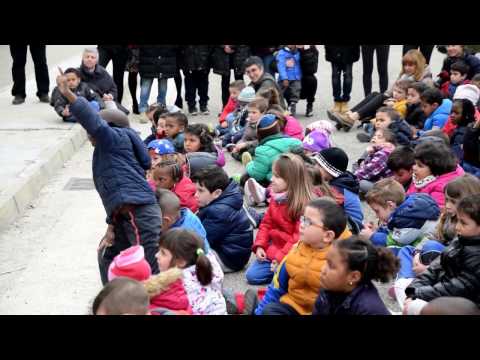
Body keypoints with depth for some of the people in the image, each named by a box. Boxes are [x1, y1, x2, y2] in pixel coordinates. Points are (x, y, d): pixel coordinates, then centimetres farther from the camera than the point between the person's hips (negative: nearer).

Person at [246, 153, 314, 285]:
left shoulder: (305, 204, -20)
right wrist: (259, 246, -2)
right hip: (273, 249, 8)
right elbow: (266, 223, 11)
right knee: (251, 275, -1)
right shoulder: (276, 198, 5)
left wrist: (281, 257, -22)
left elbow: (299, 238, -22)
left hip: (291, 253, -8)